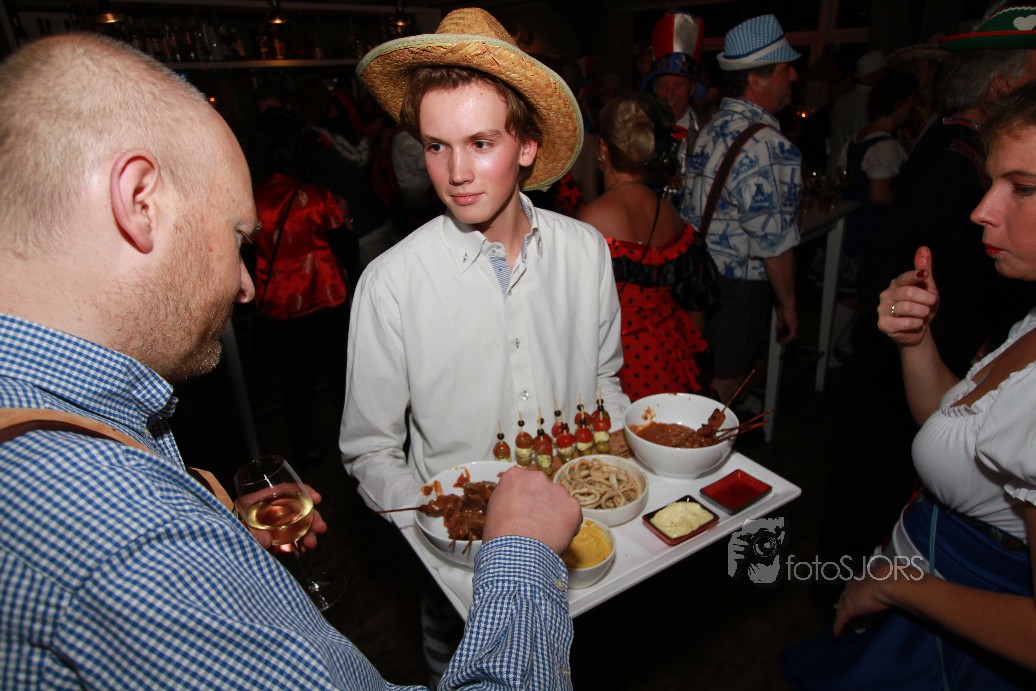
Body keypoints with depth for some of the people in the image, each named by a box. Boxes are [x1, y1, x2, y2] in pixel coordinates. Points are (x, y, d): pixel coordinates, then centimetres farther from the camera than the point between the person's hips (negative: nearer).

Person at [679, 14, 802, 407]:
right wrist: (787, 303, -8)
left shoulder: (712, 128, 8)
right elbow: (774, 239, -19)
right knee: (724, 386, 6)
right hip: (736, 285, -9)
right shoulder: (765, 143, -20)